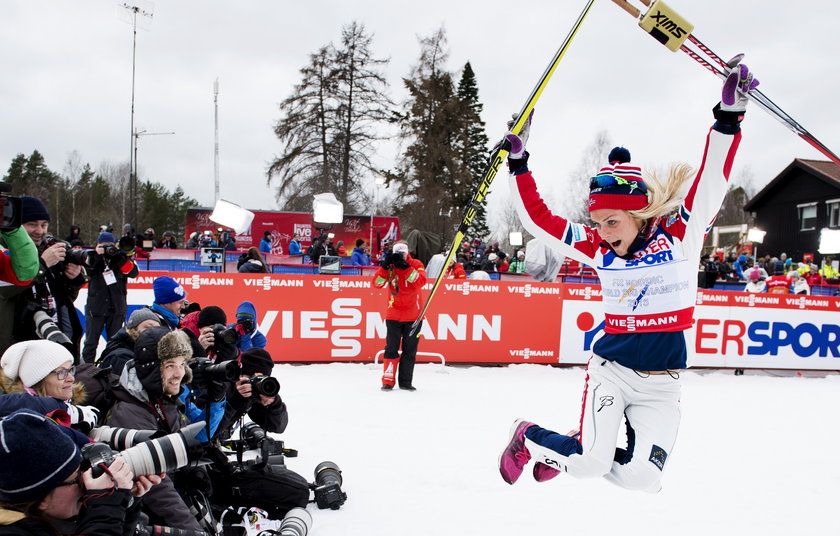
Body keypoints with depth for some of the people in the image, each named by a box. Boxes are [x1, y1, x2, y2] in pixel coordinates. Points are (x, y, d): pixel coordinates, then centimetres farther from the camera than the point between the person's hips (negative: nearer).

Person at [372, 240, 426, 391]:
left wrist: (406, 267, -27)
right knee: (391, 349, -1)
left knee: (409, 350, 6)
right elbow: (377, 283, -11)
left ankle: (405, 381, 14)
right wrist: (385, 266, -22)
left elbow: (421, 281, -21)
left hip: (413, 316, 0)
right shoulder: (389, 266, 0)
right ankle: (388, 380, 4)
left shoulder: (416, 264, -3)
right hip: (393, 315, 0)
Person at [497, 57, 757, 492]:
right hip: (611, 370, 0)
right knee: (591, 464, -16)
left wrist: (729, 114, -24)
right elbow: (538, 219, 6)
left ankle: (577, 450, 21)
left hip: (662, 385, 1)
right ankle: (527, 436, 16)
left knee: (643, 479, -10)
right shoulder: (597, 249, -1)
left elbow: (713, 178, -13)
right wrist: (518, 162, 2)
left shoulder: (681, 234, -6)